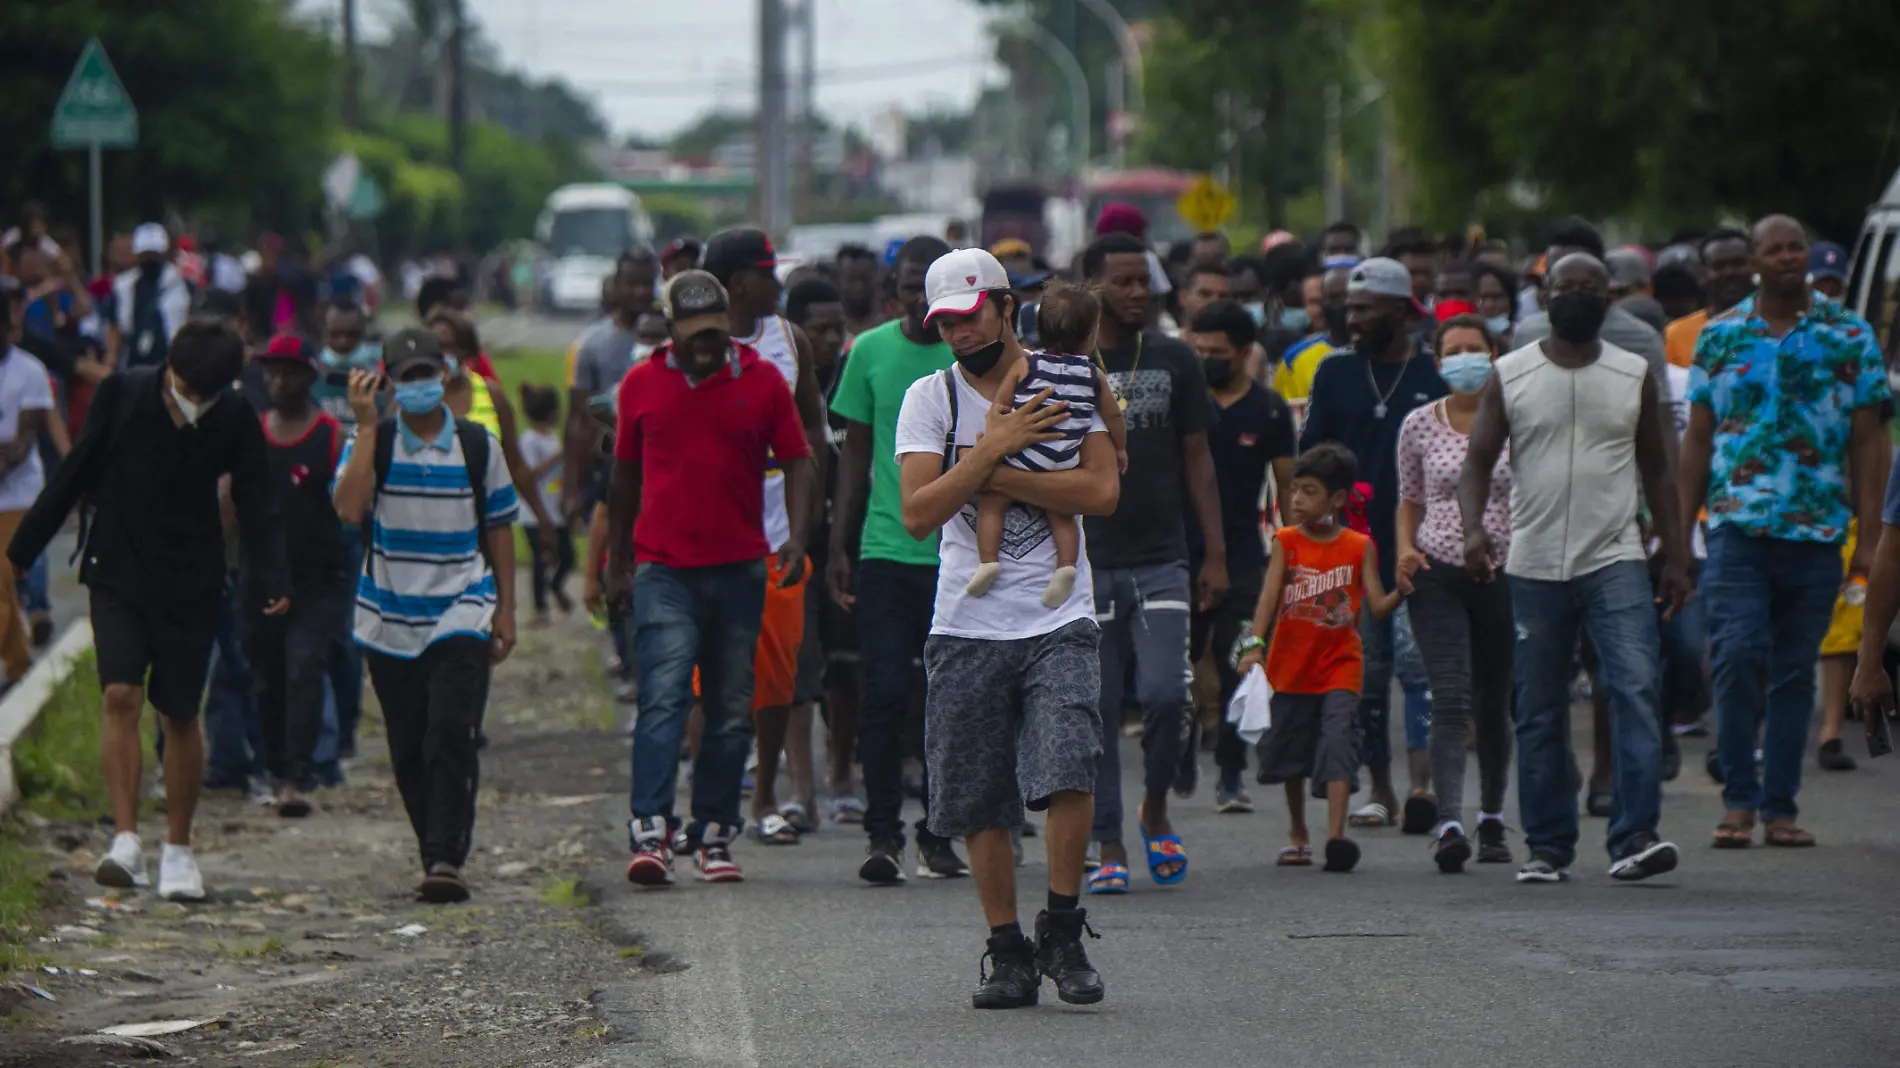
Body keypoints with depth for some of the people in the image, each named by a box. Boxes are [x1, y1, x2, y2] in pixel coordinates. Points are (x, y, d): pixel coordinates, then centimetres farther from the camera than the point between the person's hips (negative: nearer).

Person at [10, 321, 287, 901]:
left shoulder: (236, 421, -7)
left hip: (191, 585, 1)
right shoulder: (121, 395, -8)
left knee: (180, 716, 4)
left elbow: (257, 505, -5)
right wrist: (21, 549, 5)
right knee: (121, 697, -16)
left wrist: (273, 580, -21)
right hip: (118, 574, 0)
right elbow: (74, 475, 1)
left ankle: (178, 849, 18)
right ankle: (126, 840, -17)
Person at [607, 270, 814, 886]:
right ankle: (650, 832, -22)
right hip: (663, 572, -1)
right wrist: (617, 563, 16)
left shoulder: (763, 381, 4)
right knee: (663, 696, -15)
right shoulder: (641, 385, 6)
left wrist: (797, 537, -10)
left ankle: (713, 835, 14)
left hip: (739, 569, 1)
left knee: (731, 709, 6)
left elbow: (797, 463, 6)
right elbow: (625, 477, 15)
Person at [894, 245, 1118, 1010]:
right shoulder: (930, 398, 4)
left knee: (1067, 772, -19)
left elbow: (1102, 490, -10)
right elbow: (917, 513, -7)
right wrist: (994, 446, -14)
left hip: (1059, 622, -2)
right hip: (968, 625, 2)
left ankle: (1062, 932, -2)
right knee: (979, 801, 3)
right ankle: (1007, 953, 16)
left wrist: (991, 475, -12)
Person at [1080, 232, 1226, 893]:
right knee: (1095, 710, -1)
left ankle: (1156, 808, 12)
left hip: (1161, 560, 1)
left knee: (1165, 692, -13)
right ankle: (1109, 846, 6)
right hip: (1085, 564, -1)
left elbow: (1197, 460, 12)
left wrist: (1215, 553, 6)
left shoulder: (1174, 362, 9)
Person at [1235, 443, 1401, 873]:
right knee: (1290, 750, 13)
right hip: (1292, 665, 2)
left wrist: (1402, 591, -24)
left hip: (1340, 664, -2)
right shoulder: (1286, 542, 1)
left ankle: (1336, 837, -27)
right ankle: (1297, 835, 31)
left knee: (1339, 741, -18)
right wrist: (1255, 644, -22)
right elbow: (1269, 595, -9)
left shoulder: (1360, 548, -1)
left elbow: (1377, 606, -4)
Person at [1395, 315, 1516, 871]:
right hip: (1438, 574, -1)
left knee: (1494, 701, 10)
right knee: (1450, 699, -16)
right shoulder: (1419, 425, 5)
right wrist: (1405, 550, -3)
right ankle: (1449, 823, -25)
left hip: (1504, 573, 1)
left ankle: (1492, 818, 29)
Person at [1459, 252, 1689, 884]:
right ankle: (1547, 846, 14)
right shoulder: (1510, 376, 6)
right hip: (1535, 567, 1)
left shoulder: (1635, 377, 8)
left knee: (1635, 689, -17)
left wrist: (1676, 555, 5)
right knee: (1539, 713, 5)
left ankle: (1635, 837, -21)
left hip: (1616, 561, -1)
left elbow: (1656, 469, 12)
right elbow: (1478, 462, 3)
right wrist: (1473, 528, -15)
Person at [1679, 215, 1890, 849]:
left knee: (1795, 671, 5)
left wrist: (1870, 536, -1)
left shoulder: (1851, 337, 6)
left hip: (1818, 533, 1)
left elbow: (1868, 441, 6)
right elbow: (1698, 439, 12)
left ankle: (1779, 807, 11)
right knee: (1737, 653, -15)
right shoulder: (1720, 336, 9)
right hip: (1738, 526, -1)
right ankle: (1739, 798, -5)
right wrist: (1681, 531, 7)